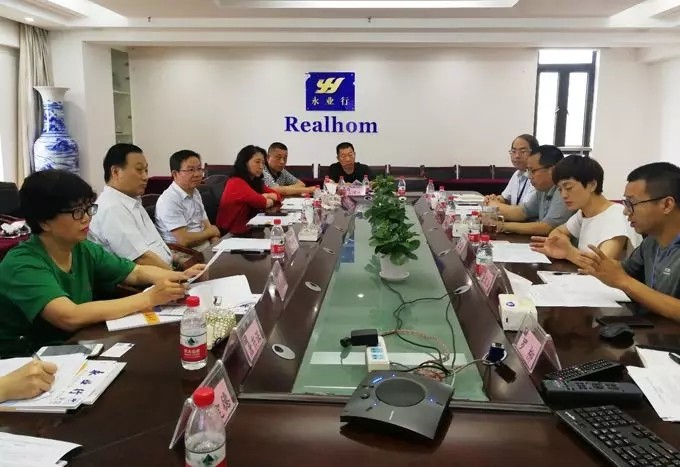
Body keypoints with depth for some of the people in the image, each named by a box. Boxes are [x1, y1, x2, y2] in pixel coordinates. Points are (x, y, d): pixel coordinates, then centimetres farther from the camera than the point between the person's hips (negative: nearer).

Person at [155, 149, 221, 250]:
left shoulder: (195, 193, 14)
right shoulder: (169, 201, -14)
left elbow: (208, 226, 12)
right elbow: (184, 240, -18)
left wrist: (217, 247, -7)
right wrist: (211, 232, -2)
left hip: (208, 249, 8)